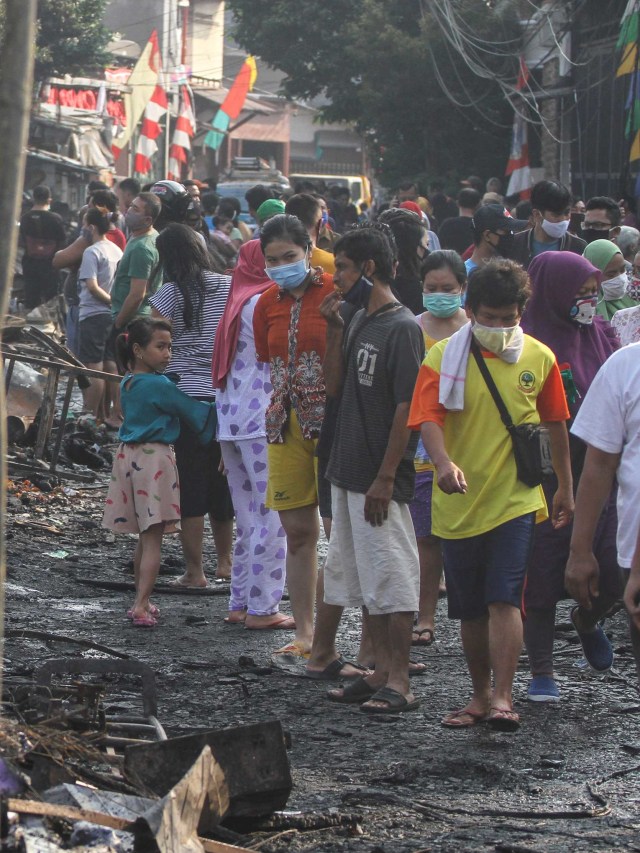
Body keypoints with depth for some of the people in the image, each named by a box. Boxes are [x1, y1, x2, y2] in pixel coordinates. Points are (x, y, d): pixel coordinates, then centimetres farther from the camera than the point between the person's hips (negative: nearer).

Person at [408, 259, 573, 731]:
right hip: (459, 500, 1)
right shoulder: (444, 357, -4)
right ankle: (480, 695, 25)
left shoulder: (539, 358, 2)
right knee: (471, 608, 10)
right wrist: (444, 462, -33)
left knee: (504, 599, -13)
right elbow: (429, 418, -14)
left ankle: (503, 698, -14)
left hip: (515, 498, -1)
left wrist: (565, 488, 18)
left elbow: (555, 425, 13)